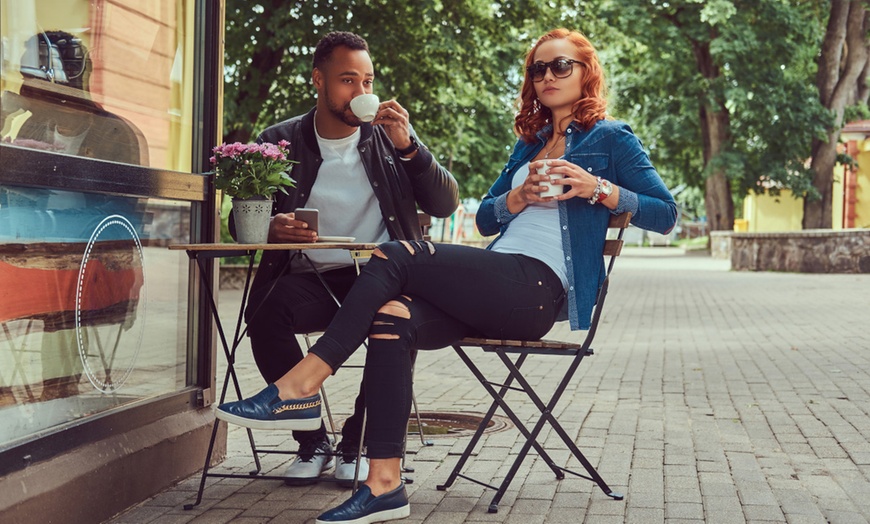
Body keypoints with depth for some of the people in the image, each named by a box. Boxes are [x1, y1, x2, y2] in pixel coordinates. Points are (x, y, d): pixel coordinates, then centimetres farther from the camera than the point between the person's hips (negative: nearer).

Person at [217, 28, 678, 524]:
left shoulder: (610, 138, 9)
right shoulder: (531, 143, 29)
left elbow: (665, 212, 1)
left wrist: (598, 189, -12)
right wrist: (519, 197, 2)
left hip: (538, 287, -6)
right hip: (496, 287, 7)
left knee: (397, 256, -24)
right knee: (392, 318, -24)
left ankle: (298, 389, -25)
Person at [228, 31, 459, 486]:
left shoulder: (389, 136, 12)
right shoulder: (279, 142, 9)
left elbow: (446, 205, 5)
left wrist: (408, 146, -8)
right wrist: (270, 228, -15)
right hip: (311, 278, 0)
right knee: (265, 314, -32)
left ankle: (355, 445, -10)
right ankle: (312, 442, -10)